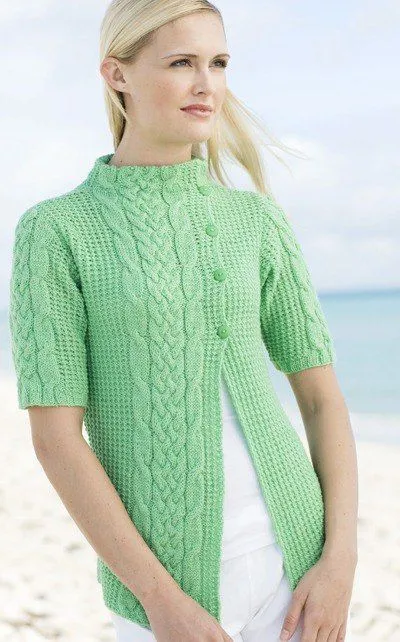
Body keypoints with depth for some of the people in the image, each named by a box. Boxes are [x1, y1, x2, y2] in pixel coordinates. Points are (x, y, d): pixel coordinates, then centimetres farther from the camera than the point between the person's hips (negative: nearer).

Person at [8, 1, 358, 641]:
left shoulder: (259, 221, 4)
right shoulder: (52, 232, -6)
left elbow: (323, 396, 6)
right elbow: (55, 439, -10)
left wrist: (341, 561, -5)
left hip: (291, 561, 3)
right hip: (162, 575, -3)